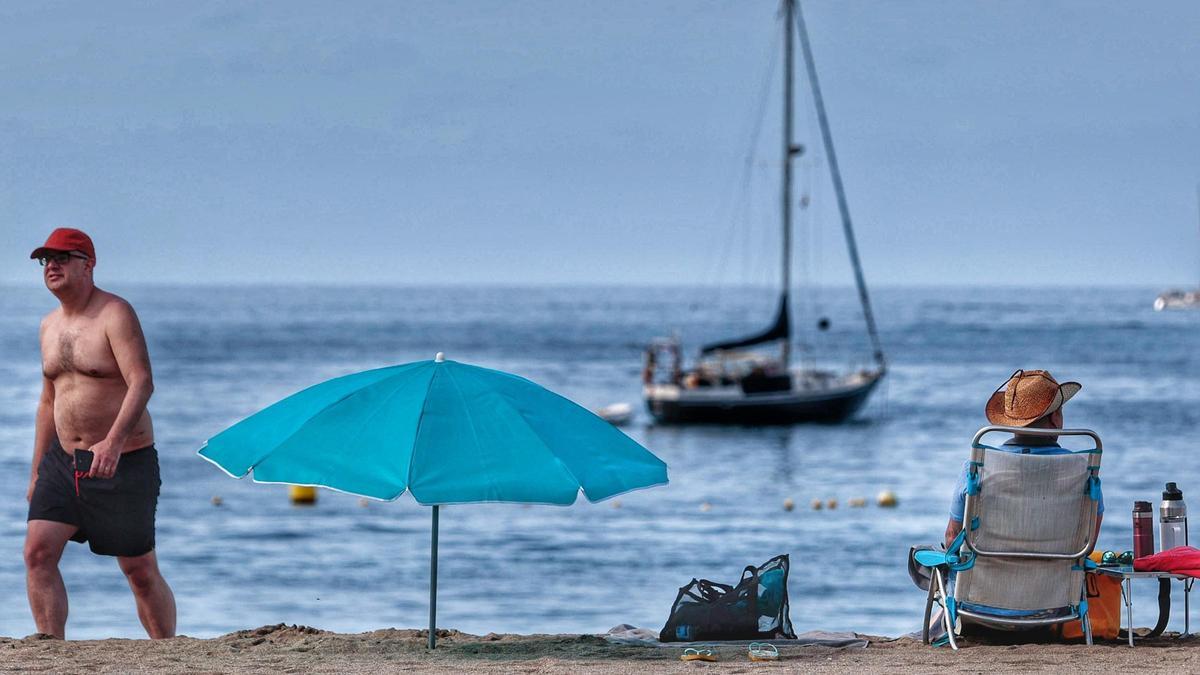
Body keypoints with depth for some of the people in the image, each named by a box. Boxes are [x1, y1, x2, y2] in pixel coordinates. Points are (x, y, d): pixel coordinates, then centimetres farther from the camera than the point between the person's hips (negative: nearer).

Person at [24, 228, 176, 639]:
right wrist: (37, 473, 20)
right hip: (63, 461, 7)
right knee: (37, 551, -12)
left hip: (124, 463, -7)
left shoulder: (115, 315, -12)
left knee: (141, 571, 1)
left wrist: (114, 442, -38)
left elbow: (142, 383, -24)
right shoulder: (50, 326, 12)